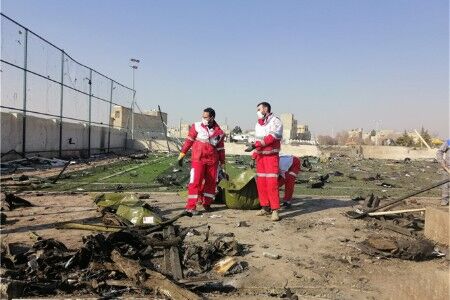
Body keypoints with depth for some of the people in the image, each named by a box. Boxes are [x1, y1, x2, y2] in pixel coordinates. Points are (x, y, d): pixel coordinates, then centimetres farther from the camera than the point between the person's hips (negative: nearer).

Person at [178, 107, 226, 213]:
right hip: (198, 159, -3)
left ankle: (207, 203, 26)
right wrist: (182, 155, 1)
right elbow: (189, 141, 2)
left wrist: (222, 162, 15)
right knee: (195, 182, -9)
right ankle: (191, 206, -5)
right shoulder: (197, 126, 0)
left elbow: (221, 148, 13)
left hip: (212, 161, 3)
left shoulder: (219, 132, 6)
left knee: (211, 182, 9)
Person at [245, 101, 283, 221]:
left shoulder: (275, 121, -9)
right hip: (260, 155, 7)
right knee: (261, 182, 6)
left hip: (271, 156, -7)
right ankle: (265, 207, 15)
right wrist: (255, 156, 19)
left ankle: (275, 210, -10)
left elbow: (270, 138, -21)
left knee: (272, 183, -13)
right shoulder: (258, 123, 15)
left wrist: (254, 145, -25)